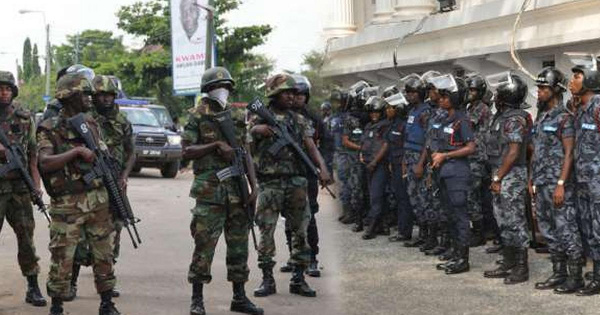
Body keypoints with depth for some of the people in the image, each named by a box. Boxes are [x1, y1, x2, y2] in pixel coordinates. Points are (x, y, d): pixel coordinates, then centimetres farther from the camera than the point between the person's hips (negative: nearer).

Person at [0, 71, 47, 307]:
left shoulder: (25, 118, 8)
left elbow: (33, 153, 8)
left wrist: (36, 184, 1)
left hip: (20, 187, 2)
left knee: (26, 237, 5)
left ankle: (33, 288, 12)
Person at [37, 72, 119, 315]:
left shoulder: (91, 124, 11)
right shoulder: (50, 129, -7)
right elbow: (45, 163, -21)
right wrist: (77, 151, -23)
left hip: (98, 200, 5)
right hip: (67, 204, -5)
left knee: (104, 255, 9)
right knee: (62, 259, 0)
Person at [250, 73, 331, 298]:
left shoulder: (299, 120, 12)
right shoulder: (261, 117, 3)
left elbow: (311, 147, 3)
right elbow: (251, 130, -14)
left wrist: (323, 167, -13)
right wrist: (258, 129, -37)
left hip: (296, 184, 3)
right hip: (269, 184, -3)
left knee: (300, 231, 4)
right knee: (266, 232, -1)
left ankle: (298, 279, 12)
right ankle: (267, 280, 7)